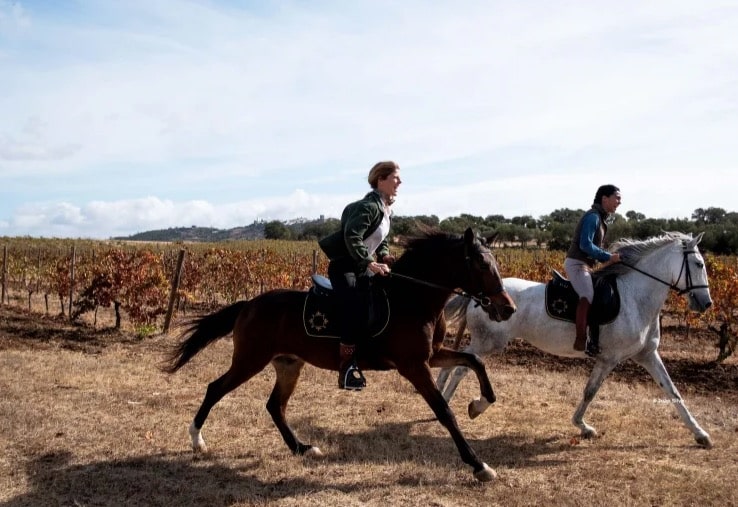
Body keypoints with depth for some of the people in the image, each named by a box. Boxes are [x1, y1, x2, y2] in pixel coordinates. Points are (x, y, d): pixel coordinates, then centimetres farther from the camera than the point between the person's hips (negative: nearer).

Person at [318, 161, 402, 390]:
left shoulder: (385, 208, 11)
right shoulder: (368, 206, -18)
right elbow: (352, 237, -29)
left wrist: (385, 256, 4)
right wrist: (371, 263, -30)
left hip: (361, 266, 10)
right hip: (344, 265, -10)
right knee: (356, 307, -24)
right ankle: (346, 368, -21)